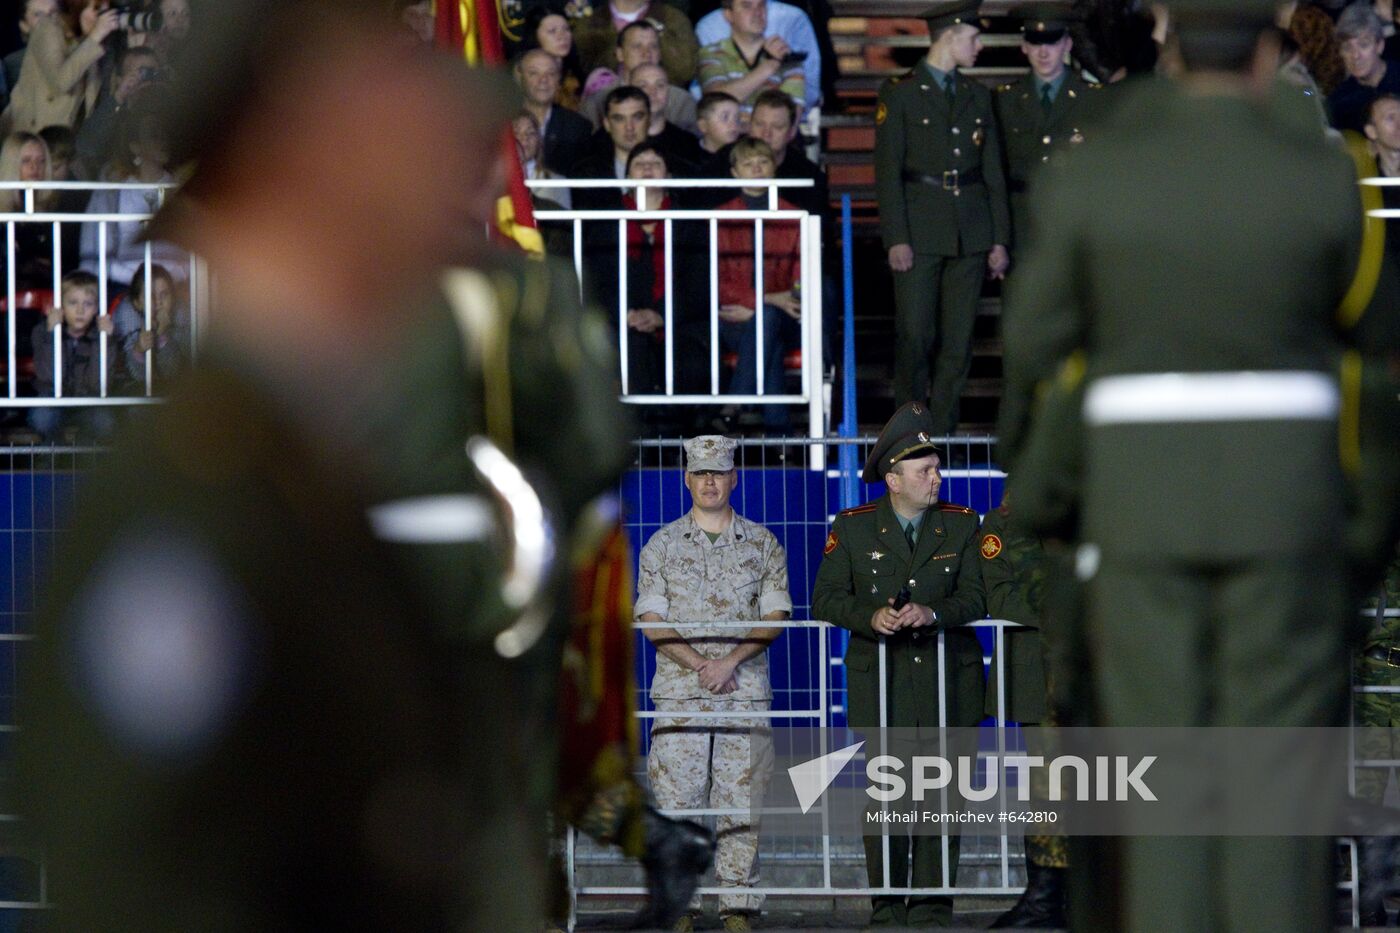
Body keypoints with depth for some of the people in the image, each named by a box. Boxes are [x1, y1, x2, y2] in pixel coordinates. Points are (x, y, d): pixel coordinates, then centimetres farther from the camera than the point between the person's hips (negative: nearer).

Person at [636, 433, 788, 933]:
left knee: (741, 797, -3)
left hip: (746, 688, 0)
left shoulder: (762, 544, 10)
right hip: (679, 689, 0)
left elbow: (775, 616, 4)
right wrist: (699, 663, -10)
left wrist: (731, 661, -10)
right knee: (675, 797, -6)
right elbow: (651, 620, 3)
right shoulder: (662, 545, 9)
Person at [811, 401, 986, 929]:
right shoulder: (852, 529, 5)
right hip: (880, 682, -1)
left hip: (947, 682, 1)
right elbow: (826, 598, 3)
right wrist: (871, 617, -16)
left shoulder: (961, 525, 7)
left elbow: (976, 596, 0)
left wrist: (932, 613, -19)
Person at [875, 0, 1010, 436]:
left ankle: (942, 434, 7)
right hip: (919, 231, -4)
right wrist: (896, 238, -12)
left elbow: (994, 172, 14)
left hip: (970, 234, 4)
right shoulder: (900, 94, 0)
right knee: (915, 337, -7)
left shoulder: (977, 97, 14)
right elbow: (887, 171, -4)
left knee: (958, 340, 2)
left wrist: (999, 240, 7)